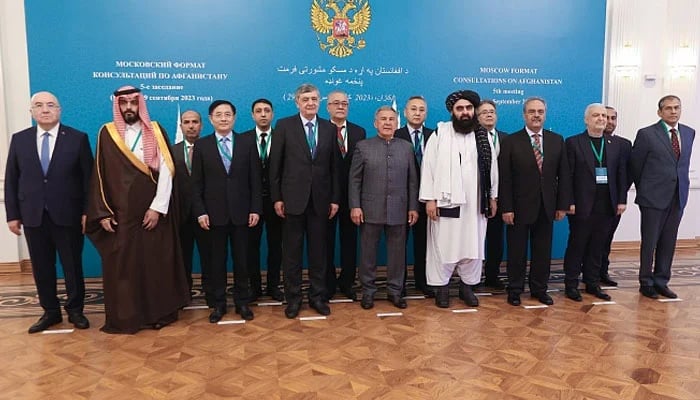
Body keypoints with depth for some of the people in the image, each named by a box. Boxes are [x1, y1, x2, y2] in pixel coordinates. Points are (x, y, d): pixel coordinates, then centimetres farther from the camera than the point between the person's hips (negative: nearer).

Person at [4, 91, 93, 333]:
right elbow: (11, 180, 8)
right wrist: (12, 214, 3)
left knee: (73, 266, 7)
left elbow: (88, 177, -3)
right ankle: (50, 311, 24)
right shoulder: (19, 139, 7)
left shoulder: (77, 138, -1)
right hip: (33, 216, 3)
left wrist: (87, 211, -8)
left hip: (68, 215, -2)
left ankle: (75, 310, 22)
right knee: (41, 267, 9)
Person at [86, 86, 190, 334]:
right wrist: (102, 212, -3)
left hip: (152, 212, -1)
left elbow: (166, 171, -4)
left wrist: (158, 207, -11)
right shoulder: (107, 133, 4)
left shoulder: (156, 131, 2)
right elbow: (99, 175, 4)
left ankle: (158, 313, 18)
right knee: (121, 266, 5)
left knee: (156, 264, 5)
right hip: (119, 214, 1)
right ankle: (124, 318, 17)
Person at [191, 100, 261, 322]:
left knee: (241, 259, 8)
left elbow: (255, 179, 2)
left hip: (241, 211, 0)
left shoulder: (248, 143, 4)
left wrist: (255, 209, -5)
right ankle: (218, 303, 20)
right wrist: (200, 212, -6)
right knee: (217, 260, 8)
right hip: (214, 212, 0)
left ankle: (242, 302, 21)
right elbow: (197, 183, 2)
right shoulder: (201, 145, 4)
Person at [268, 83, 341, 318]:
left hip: (320, 199, 2)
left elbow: (335, 166, 7)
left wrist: (335, 198, 3)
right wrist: (276, 197, -5)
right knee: (292, 251, 7)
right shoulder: (284, 126, 0)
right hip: (293, 198, -2)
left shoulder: (329, 129, 7)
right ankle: (293, 297, 19)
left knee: (318, 251, 9)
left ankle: (318, 296, 21)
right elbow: (275, 165, -1)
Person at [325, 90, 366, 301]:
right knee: (326, 241, 7)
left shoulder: (359, 132, 5)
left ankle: (347, 282, 25)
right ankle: (328, 284, 20)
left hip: (350, 194, 2)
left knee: (349, 240, 11)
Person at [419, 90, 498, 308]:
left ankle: (467, 285, 23)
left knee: (472, 246, 9)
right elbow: (429, 166, -6)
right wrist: (429, 199, -10)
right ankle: (441, 286, 16)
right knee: (442, 246, 3)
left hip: (475, 203, 3)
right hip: (446, 201, -3)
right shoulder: (440, 133, -3)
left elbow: (492, 167, 10)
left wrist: (492, 197, 8)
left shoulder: (484, 136, 7)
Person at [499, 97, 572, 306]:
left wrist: (562, 205, 1)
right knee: (517, 251, 7)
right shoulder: (511, 141, -4)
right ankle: (515, 289, 21)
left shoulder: (557, 140, 6)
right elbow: (504, 178, -7)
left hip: (546, 207, 3)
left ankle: (539, 289, 25)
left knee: (543, 250, 11)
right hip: (520, 207, -3)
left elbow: (563, 175, 6)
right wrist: (506, 208, -12)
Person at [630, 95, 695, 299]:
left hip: (678, 197, 5)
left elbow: (683, 162, 18)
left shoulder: (689, 133, 9)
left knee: (668, 242, 10)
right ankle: (646, 283, 16)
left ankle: (661, 282, 22)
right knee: (649, 242, 3)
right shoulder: (646, 134, -7)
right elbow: (634, 165, 1)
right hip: (653, 197, -4)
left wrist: (682, 185, 14)